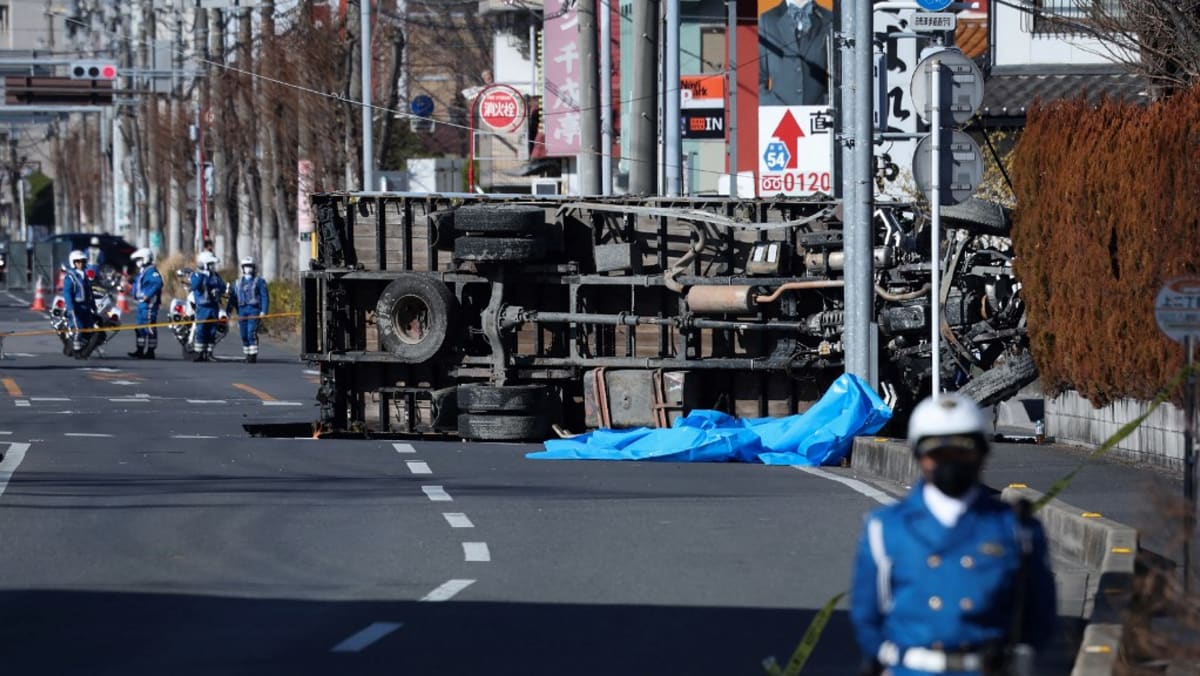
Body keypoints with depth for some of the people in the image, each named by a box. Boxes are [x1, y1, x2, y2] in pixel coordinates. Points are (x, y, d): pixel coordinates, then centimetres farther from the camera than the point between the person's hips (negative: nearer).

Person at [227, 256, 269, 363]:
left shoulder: (259, 281, 6)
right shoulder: (238, 283, 19)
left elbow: (265, 297, -2)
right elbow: (233, 298, 19)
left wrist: (264, 311, -13)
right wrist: (227, 311, 11)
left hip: (254, 310, -5)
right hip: (242, 310, 5)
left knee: (251, 333, -16)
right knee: (244, 335, 3)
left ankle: (253, 355, -15)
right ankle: (247, 355, 12)